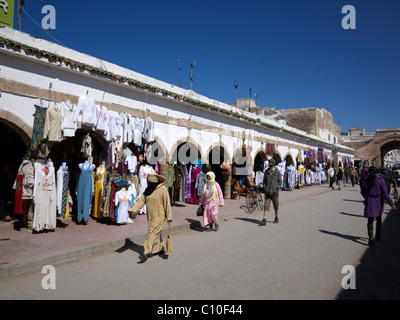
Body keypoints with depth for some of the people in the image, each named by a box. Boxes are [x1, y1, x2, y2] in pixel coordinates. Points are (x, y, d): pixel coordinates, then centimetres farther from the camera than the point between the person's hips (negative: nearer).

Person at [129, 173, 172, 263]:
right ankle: (161, 249, 36)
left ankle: (146, 254, -10)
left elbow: (167, 204, -13)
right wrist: (133, 209, -16)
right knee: (156, 233, 19)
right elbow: (141, 200, -1)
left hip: (159, 216, -7)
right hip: (150, 216, 7)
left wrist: (169, 217, -12)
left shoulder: (163, 189, -14)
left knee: (152, 233, -11)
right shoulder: (148, 190, 6)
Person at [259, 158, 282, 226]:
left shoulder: (277, 172, -2)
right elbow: (264, 180, 17)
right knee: (266, 206, -5)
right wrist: (264, 187, 4)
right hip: (267, 192, 2)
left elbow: (280, 182, 1)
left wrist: (277, 188, -11)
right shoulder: (266, 171, 8)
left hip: (274, 192, -2)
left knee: (276, 206, 11)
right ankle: (264, 220, -10)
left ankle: (276, 218, 29)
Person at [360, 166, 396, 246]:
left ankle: (370, 238, -14)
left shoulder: (365, 180, -3)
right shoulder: (380, 180, -9)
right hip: (379, 202, 0)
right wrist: (391, 204, -8)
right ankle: (378, 236, 34)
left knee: (370, 221, 1)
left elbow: (362, 192, 8)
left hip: (369, 202, 0)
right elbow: (385, 193, -12)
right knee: (379, 219, 21)